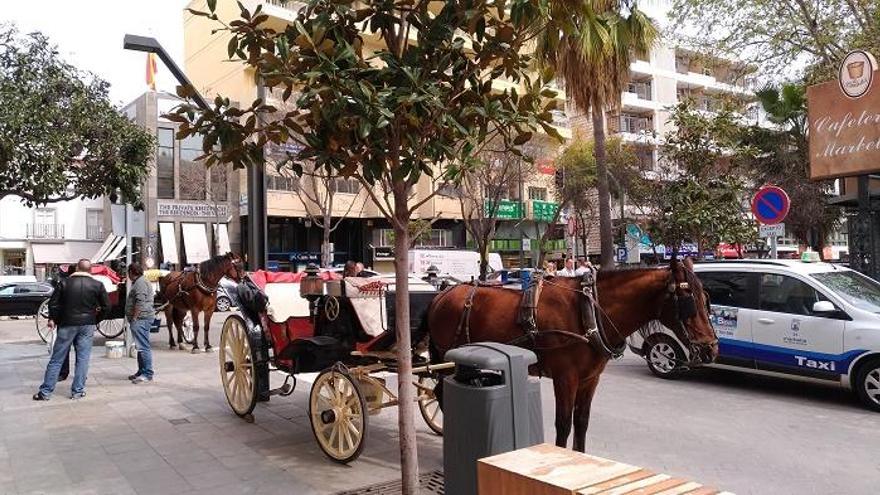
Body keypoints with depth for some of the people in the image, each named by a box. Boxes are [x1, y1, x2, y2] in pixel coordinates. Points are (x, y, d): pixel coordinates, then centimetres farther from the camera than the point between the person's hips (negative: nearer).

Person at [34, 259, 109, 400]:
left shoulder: (65, 283, -2)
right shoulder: (98, 285, -2)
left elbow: (53, 303, -1)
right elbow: (106, 306, -2)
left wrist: (52, 319, 15)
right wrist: (96, 318, 13)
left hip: (67, 325, 0)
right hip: (87, 325, 0)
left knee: (56, 359, 7)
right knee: (83, 359, 6)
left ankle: (45, 391, 11)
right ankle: (78, 391, 7)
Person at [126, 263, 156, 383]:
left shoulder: (140, 282, -12)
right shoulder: (139, 282, 23)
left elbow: (140, 302, -21)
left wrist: (134, 318, -19)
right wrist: (134, 319, 23)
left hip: (140, 319, -11)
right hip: (140, 319, 11)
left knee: (143, 347, -10)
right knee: (141, 347, 15)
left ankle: (147, 374, -10)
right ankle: (141, 372, 22)